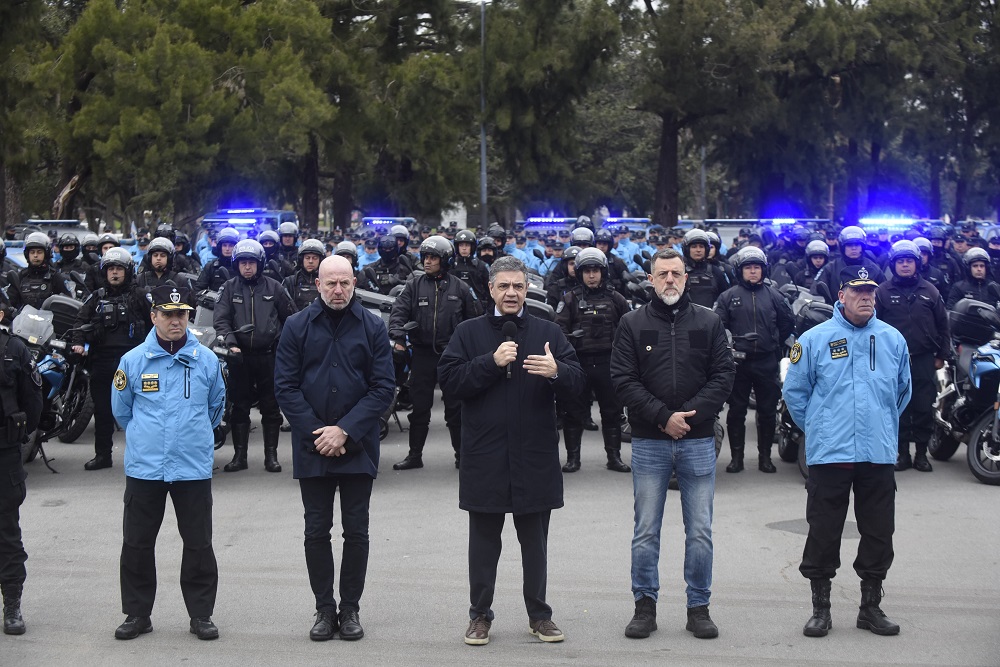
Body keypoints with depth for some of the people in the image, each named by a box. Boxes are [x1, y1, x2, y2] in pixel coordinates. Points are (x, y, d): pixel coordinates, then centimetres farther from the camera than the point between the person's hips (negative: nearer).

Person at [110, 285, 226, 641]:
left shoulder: (207, 360, 0)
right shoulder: (133, 360, 0)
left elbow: (216, 406, 16)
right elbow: (122, 410, 13)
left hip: (194, 468, 0)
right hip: (144, 468, 0)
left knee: (199, 544, 4)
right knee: (137, 544, 6)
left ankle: (201, 614, 15)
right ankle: (137, 614, 19)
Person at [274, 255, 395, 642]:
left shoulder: (373, 327, 0)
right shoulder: (297, 327, 1)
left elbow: (383, 388, -3)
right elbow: (285, 387, -1)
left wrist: (345, 431, -12)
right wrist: (316, 433, -10)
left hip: (358, 447, 0)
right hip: (312, 448, 0)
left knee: (356, 531, 5)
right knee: (317, 531, 6)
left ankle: (350, 608, 16)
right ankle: (324, 608, 16)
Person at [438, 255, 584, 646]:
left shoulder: (548, 333, 7)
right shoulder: (469, 333, 5)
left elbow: (576, 384, -1)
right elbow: (449, 380, -7)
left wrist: (556, 371, -22)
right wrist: (491, 362, -17)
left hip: (535, 456, 1)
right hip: (484, 456, -1)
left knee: (535, 539, 9)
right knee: (483, 540, 8)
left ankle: (539, 614, 20)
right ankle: (480, 614, 18)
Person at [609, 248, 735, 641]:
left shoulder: (709, 323, 6)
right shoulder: (633, 324, 3)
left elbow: (724, 375, 0)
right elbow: (623, 380, -4)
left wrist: (691, 415, -12)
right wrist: (663, 417, -14)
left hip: (698, 442, 1)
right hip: (649, 443, 0)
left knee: (700, 531, 4)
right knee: (646, 531, 5)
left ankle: (699, 607, 14)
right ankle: (645, 605, 15)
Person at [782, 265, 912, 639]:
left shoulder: (893, 340, 7)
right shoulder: (815, 339, -1)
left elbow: (902, 391, 21)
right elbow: (795, 391, 6)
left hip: (879, 454, 3)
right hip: (829, 454, -2)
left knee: (879, 534, 8)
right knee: (823, 533, 2)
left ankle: (871, 607, 21)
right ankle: (820, 608, 13)